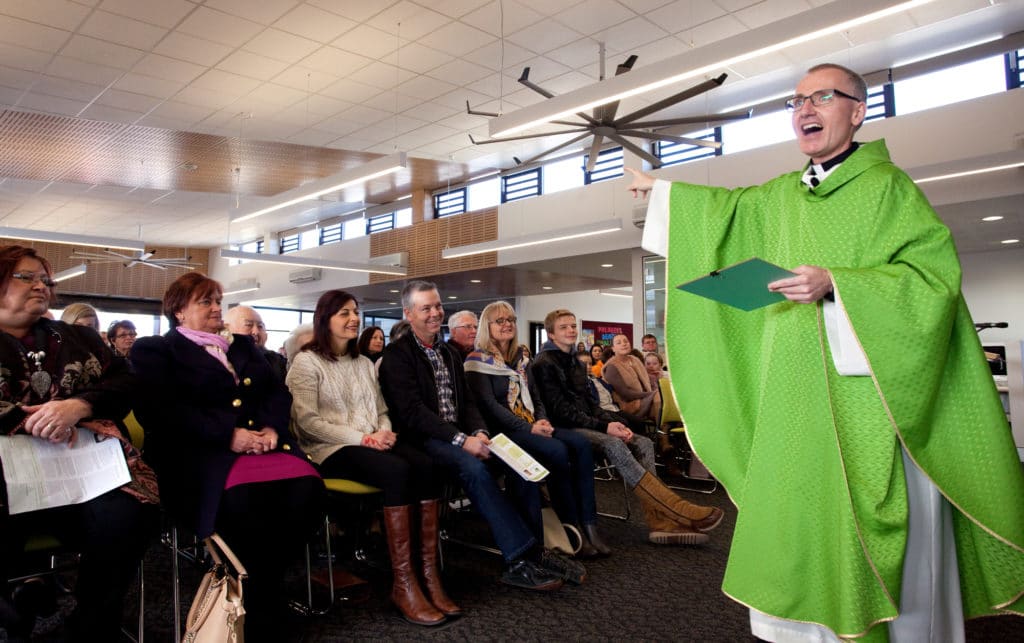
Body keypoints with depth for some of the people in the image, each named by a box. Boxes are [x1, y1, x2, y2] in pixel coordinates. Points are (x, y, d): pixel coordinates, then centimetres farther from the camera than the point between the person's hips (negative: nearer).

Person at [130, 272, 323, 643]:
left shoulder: (243, 345, 26)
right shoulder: (154, 350, 10)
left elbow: (278, 391, 18)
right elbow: (159, 410, -8)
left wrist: (271, 427, -5)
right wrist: (227, 435, -17)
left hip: (260, 442, 5)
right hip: (201, 452, -4)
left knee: (307, 486, -27)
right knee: (243, 499, -36)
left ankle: (268, 582, -9)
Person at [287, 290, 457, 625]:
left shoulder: (364, 363, 21)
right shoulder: (307, 362, 0)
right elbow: (308, 421, -10)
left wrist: (384, 432, -4)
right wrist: (362, 438, -17)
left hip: (374, 443, 6)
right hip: (332, 449, -6)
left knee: (425, 465, -26)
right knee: (397, 471, -34)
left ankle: (430, 575, -24)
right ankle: (403, 583, -28)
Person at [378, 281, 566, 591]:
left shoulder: (450, 353, 19)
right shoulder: (397, 355, -5)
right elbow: (412, 412, -15)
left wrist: (479, 432, -7)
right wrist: (461, 440, -22)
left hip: (460, 435, 7)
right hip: (422, 439, -6)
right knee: (473, 466, -34)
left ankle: (533, 551, -13)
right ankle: (518, 558, -30)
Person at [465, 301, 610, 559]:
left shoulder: (522, 356, 17)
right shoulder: (479, 360, -4)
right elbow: (488, 405, -13)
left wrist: (543, 420, -4)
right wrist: (528, 428, -19)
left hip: (532, 425, 7)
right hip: (503, 430, -7)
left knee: (581, 444, -17)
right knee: (557, 450, -30)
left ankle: (588, 525, -18)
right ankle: (572, 529, -19)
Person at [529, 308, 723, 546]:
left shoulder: (576, 363, 20)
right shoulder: (544, 365, -7)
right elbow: (560, 411, -15)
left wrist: (613, 422, -2)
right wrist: (604, 427, -21)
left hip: (585, 425, 8)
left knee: (643, 443, -13)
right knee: (613, 444, -32)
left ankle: (659, 520, -24)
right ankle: (678, 510, -33)